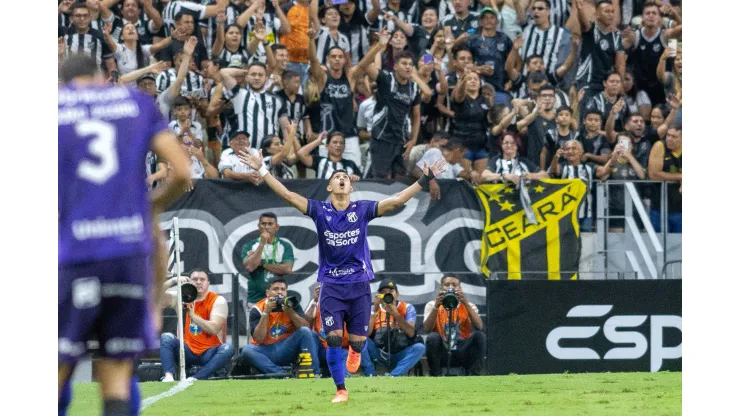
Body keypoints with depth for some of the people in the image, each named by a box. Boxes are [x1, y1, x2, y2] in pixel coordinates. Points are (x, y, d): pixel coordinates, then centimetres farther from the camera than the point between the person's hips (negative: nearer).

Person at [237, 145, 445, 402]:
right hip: (331, 286, -1)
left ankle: (354, 351, 44)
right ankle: (341, 390, 2)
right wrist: (262, 170, -13)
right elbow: (287, 195, -6)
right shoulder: (320, 211, -1)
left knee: (358, 340, 5)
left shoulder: (362, 210, -1)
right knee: (333, 339, -10)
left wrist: (424, 181, -12)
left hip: (359, 286, 1)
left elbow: (396, 200, -5)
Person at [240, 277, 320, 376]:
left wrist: (290, 311, -22)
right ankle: (281, 375, -40)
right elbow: (259, 339, -14)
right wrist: (266, 312, -18)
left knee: (305, 331, -22)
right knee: (247, 350, -31)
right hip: (266, 352, -1)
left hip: (287, 349, 1)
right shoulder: (257, 310, -3)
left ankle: (314, 374, -29)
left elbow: (305, 327, -11)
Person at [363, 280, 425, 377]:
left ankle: (393, 376, -40)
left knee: (419, 347, -29)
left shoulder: (407, 308, 4)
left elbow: (411, 333, -14)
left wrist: (395, 314, -25)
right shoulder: (374, 308, 7)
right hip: (380, 356, 1)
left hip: (400, 356, -1)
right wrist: (374, 311, -17)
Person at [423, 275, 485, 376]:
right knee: (433, 337, -31)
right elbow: (427, 329, -11)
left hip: (463, 353, 1)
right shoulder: (432, 305, 6)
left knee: (480, 335, -24)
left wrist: (466, 304, -21)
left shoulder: (468, 306, 8)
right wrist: (436, 307, -21)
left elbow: (479, 327, -12)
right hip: (442, 353, -1)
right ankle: (435, 375, -19)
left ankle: (473, 374, -19)